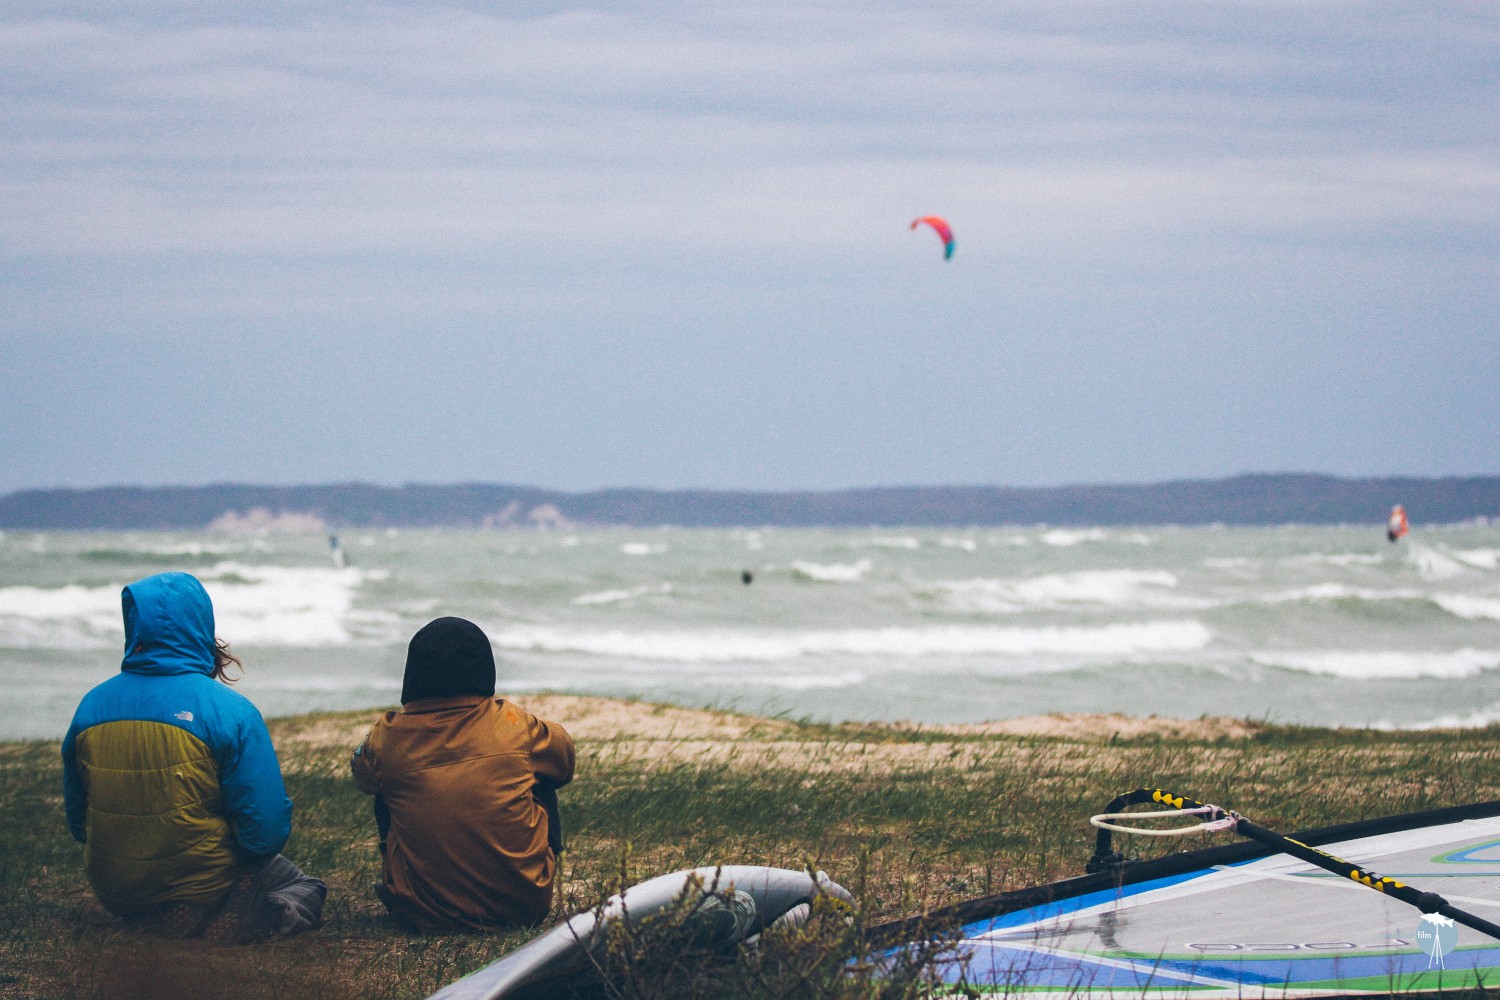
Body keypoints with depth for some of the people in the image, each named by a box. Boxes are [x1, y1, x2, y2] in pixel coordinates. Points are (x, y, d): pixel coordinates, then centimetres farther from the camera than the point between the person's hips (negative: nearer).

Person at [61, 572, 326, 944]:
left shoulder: (91, 707, -4)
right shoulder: (231, 713, -16)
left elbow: (78, 823, 5)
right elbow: (267, 831, -16)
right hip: (203, 892, -6)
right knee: (307, 889, 21)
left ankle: (150, 925, 3)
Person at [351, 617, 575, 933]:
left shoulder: (387, 739, -7)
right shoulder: (515, 724, -6)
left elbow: (362, 776, 18)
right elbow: (563, 758, 16)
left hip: (423, 915, 0)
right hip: (524, 905, 0)